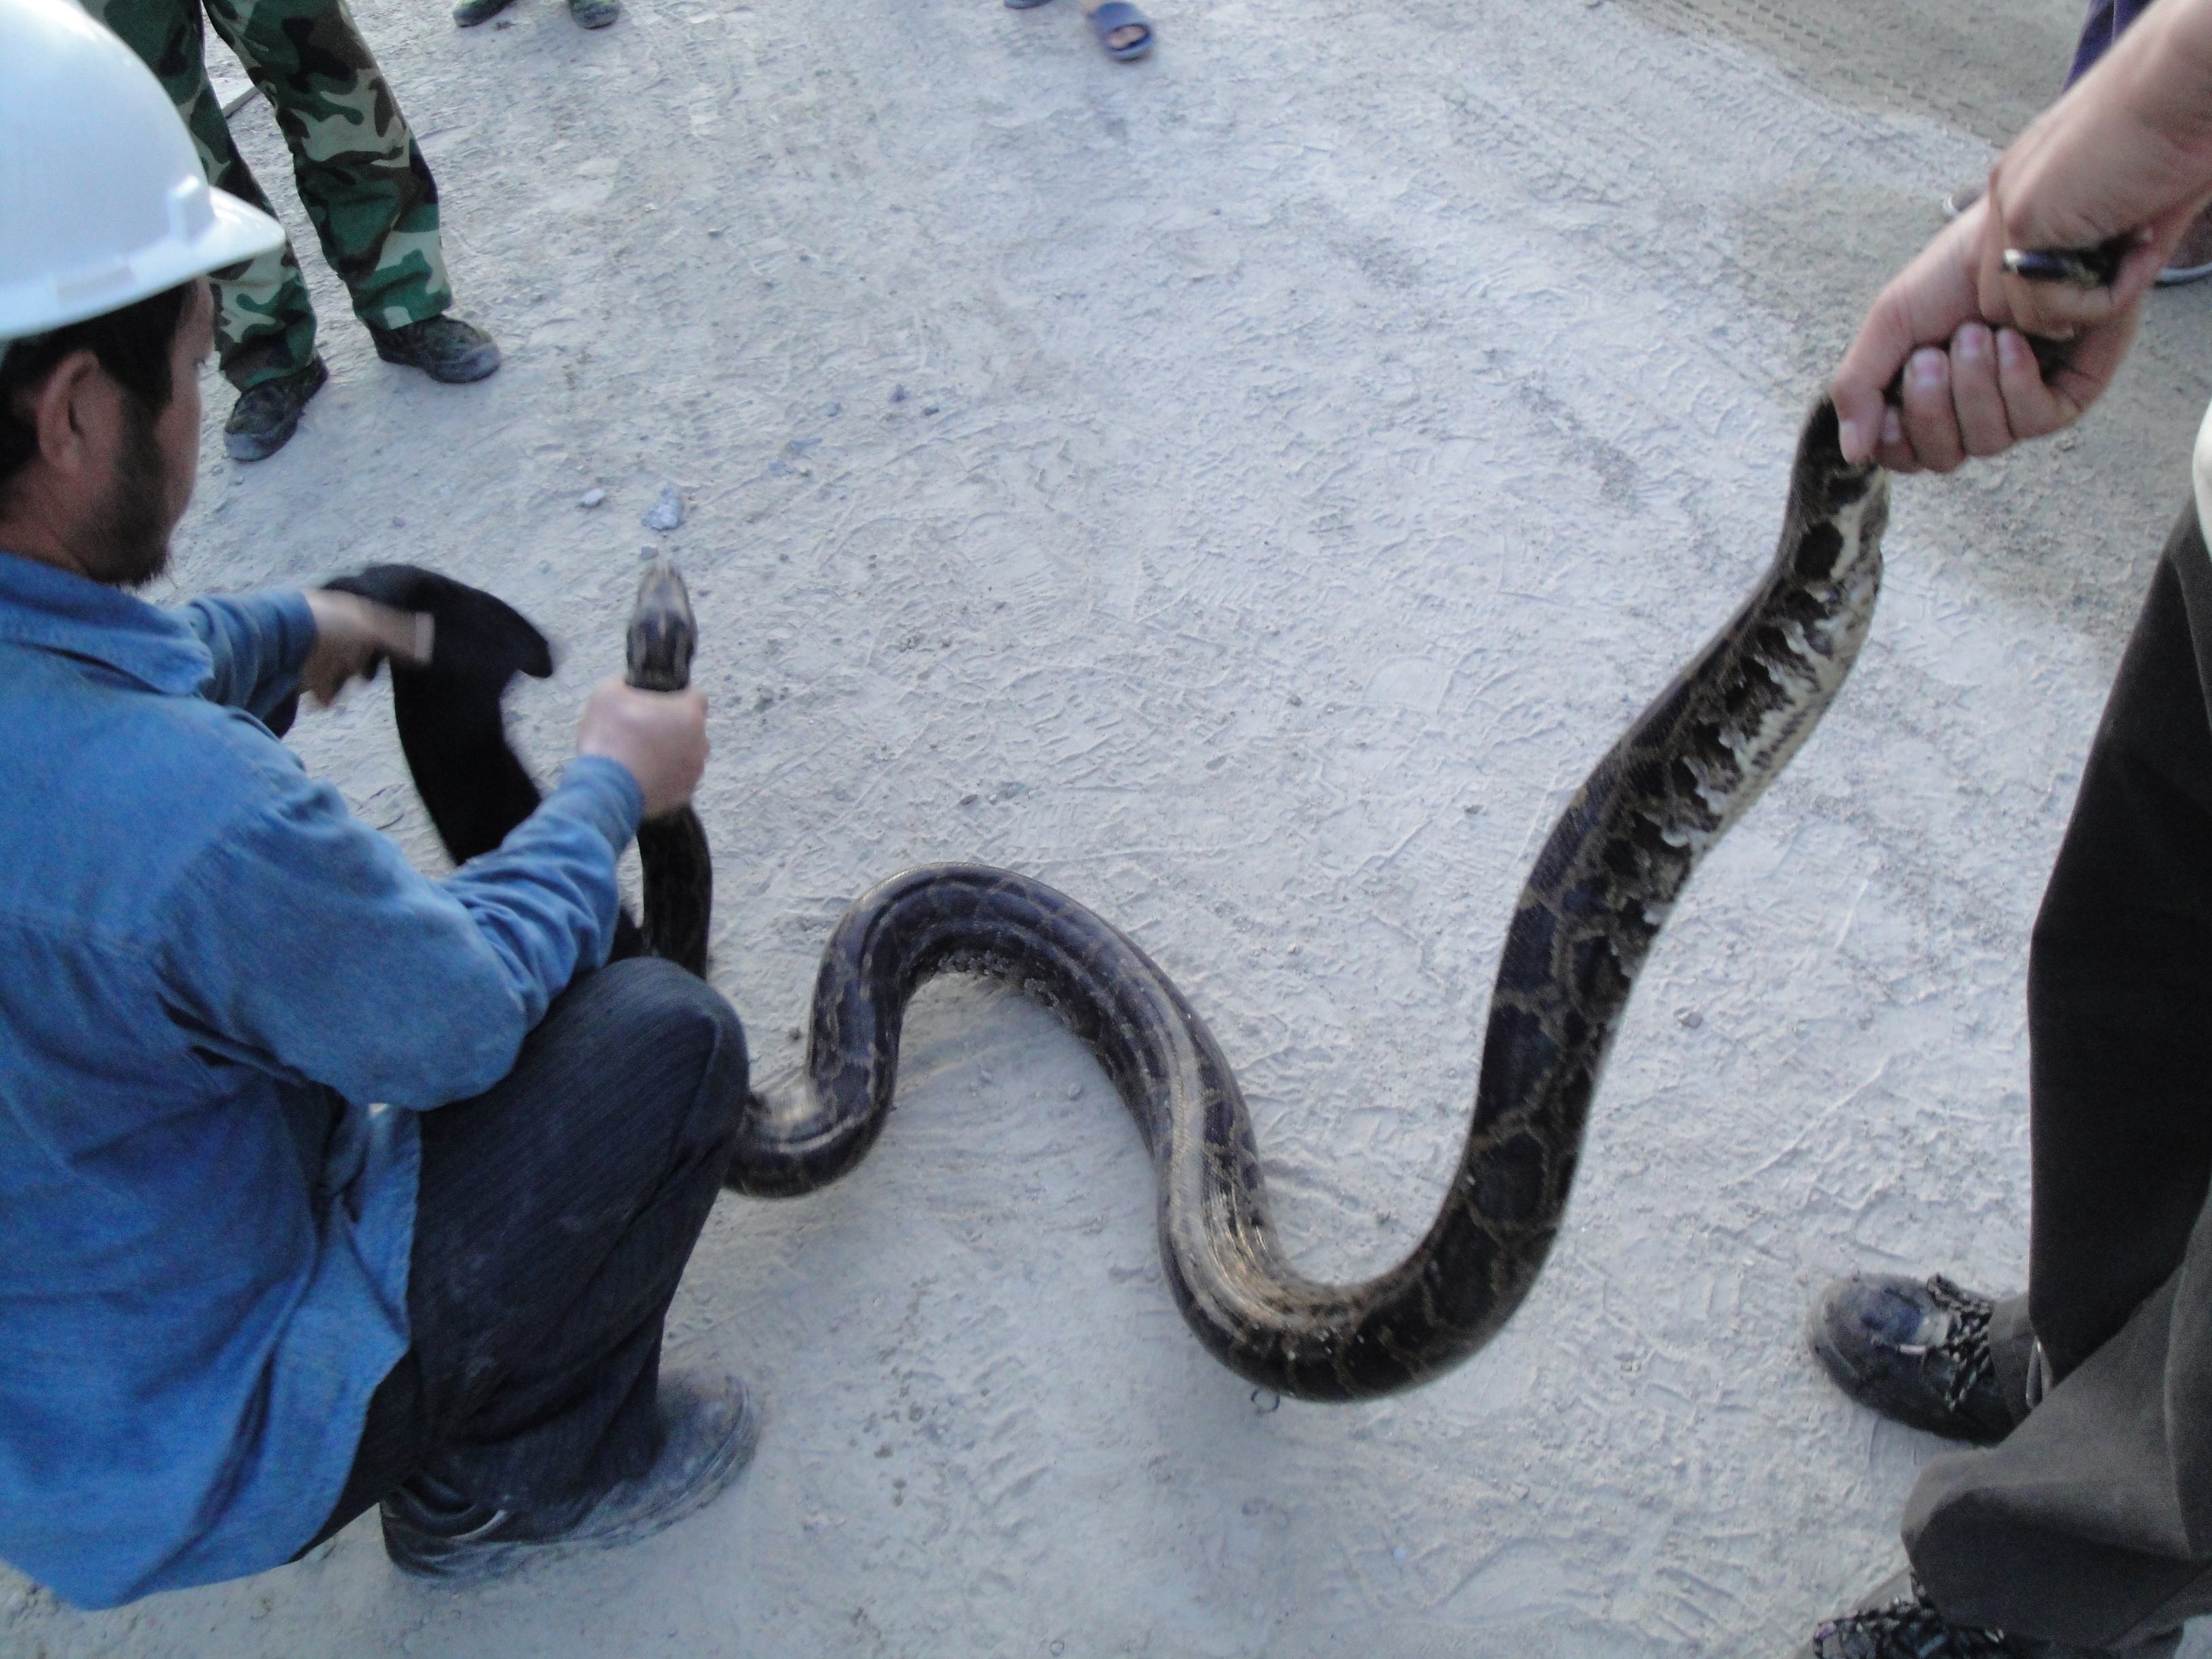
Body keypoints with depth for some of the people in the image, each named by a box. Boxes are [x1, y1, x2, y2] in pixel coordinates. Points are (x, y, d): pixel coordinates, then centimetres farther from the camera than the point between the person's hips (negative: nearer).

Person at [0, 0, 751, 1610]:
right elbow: (462, 1015, -20)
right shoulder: (185, 814, -40)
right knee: (672, 1036, -6)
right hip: (186, 1462, -7)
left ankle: (465, 1462, 32)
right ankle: (524, 1472, 16)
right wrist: (612, 791, -5)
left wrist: (292, 632, 20)